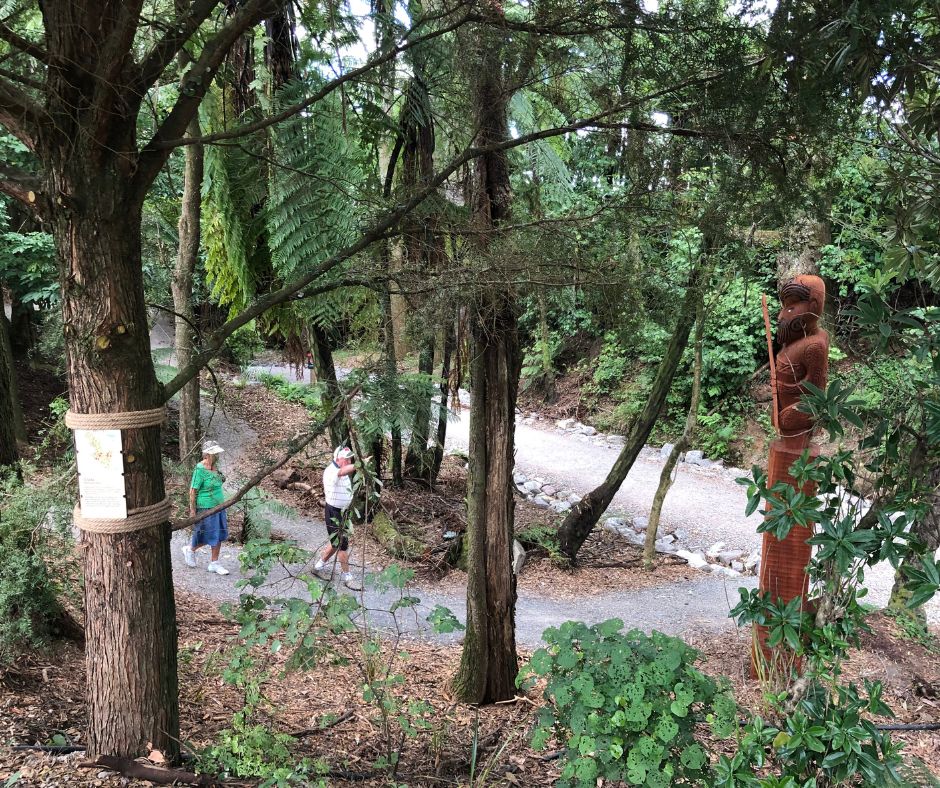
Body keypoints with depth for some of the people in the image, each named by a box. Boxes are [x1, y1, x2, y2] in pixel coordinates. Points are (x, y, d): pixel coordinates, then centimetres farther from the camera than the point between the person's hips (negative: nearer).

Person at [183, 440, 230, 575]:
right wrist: (192, 511, -16)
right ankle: (190, 549, 33)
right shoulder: (200, 470, -18)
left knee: (219, 535, 8)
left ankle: (214, 563, 18)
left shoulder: (214, 467, 4)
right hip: (206, 508, -7)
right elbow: (193, 491, -17)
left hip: (218, 507, 8)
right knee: (207, 536, 5)